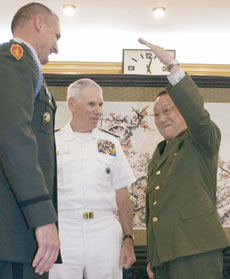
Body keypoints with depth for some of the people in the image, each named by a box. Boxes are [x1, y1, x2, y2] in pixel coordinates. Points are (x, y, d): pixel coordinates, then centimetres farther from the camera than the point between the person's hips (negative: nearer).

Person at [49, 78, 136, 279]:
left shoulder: (111, 142, 11)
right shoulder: (52, 142, 5)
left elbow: (122, 196, 11)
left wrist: (128, 240, 4)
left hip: (105, 232, 2)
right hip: (63, 231, -1)